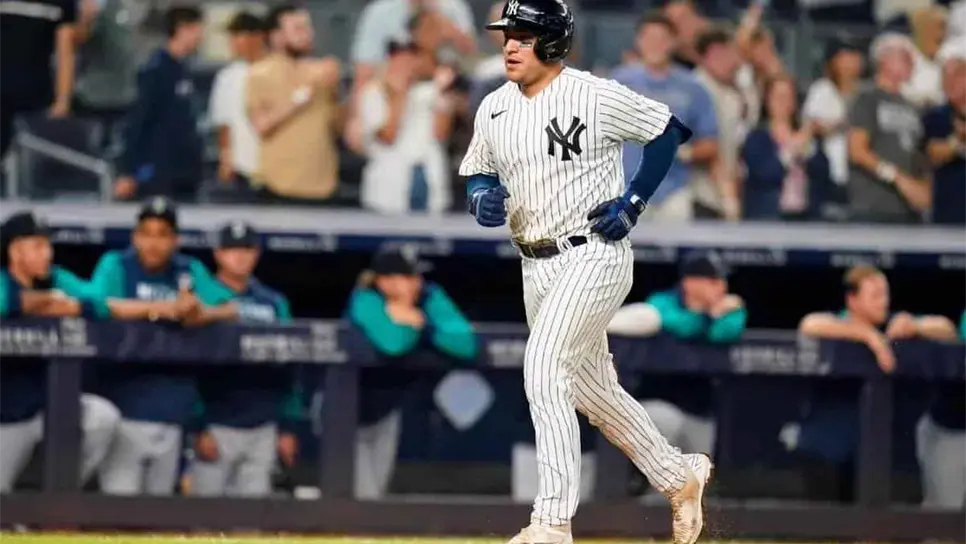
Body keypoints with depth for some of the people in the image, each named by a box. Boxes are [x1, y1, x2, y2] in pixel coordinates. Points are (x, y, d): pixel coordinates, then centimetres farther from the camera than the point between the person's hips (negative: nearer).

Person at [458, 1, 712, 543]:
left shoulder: (596, 96, -13)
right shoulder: (494, 108, 5)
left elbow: (670, 130, -5)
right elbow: (478, 172, 17)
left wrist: (634, 201, -12)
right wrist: (482, 197, -7)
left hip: (594, 256, -8)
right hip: (536, 268, 8)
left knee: (543, 370, -22)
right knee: (592, 389, 17)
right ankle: (679, 475, 39)